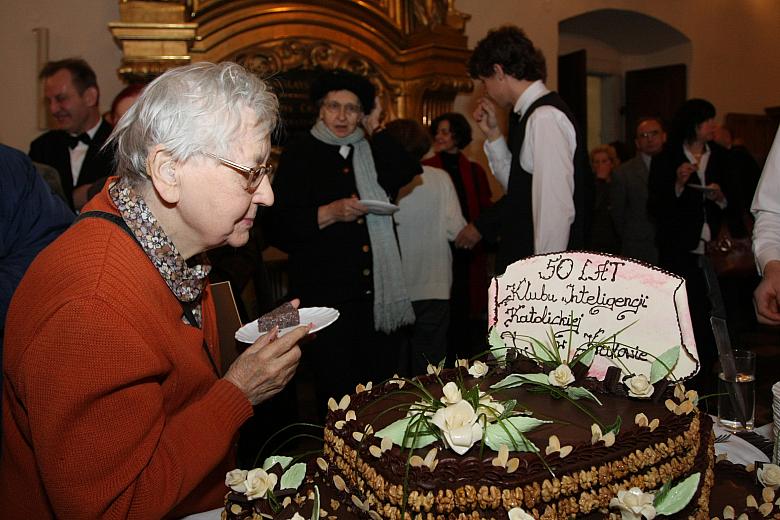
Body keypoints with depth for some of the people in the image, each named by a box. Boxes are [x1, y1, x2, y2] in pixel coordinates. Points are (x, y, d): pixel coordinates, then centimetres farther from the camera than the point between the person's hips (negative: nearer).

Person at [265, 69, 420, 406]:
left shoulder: (373, 151, 14)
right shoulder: (300, 155, 1)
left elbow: (410, 173, -7)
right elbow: (277, 228, -6)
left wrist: (376, 132, -1)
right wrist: (329, 213, -18)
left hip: (380, 289, 4)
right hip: (328, 293, -4)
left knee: (384, 381, 12)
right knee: (337, 390, 3)